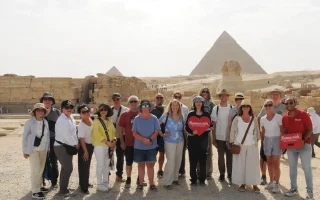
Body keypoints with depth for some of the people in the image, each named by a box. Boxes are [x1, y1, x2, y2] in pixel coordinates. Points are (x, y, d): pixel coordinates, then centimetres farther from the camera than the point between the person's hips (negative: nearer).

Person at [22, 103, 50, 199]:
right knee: (36, 170, -6)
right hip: (33, 149, -5)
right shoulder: (29, 122, -11)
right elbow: (25, 137, -8)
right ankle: (35, 192, 3)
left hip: (43, 149, 5)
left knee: (41, 169, 13)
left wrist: (48, 147, 9)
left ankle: (38, 187, 29)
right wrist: (25, 151, -9)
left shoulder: (45, 122, 2)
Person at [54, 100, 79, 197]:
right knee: (68, 168, -5)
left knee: (65, 167, 18)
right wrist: (76, 144, -13)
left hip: (68, 146, 9)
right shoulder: (62, 120, -22)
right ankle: (63, 191, 9)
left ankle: (63, 188, 33)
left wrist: (76, 143, 0)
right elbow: (67, 136, -24)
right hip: (61, 147, -9)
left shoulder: (71, 118, 7)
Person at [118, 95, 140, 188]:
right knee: (129, 162, 9)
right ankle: (128, 179, 22)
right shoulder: (124, 115, -1)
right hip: (129, 143, -1)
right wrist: (122, 142, -4)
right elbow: (120, 129, 0)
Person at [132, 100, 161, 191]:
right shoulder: (136, 119, -3)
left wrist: (150, 139, -22)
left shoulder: (154, 118, -3)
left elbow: (156, 131, -6)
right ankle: (141, 183, 20)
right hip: (139, 146, 1)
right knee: (141, 165, 10)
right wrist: (144, 139, -21)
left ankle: (151, 183, 14)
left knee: (150, 165, 4)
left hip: (151, 146, 0)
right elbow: (134, 133, -7)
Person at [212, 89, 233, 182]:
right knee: (220, 156, 9)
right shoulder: (216, 109, 1)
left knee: (230, 156, 5)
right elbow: (214, 125, 3)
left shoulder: (232, 109, 0)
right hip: (219, 137, 0)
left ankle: (230, 174, 18)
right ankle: (222, 174, 21)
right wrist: (213, 138, 2)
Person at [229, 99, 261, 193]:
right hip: (239, 145, -1)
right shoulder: (237, 119, -2)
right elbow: (233, 131, -1)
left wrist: (257, 140, 6)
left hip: (252, 145, 1)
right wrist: (232, 143, -4)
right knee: (240, 164, 3)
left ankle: (254, 184, 10)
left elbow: (257, 131, 10)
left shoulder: (254, 119, 3)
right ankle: (242, 184, 13)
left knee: (253, 164, 2)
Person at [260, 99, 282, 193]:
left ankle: (276, 184, 6)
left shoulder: (279, 117, -9)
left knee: (276, 164, -5)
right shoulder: (262, 119, 4)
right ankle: (271, 182, 23)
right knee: (269, 163, 10)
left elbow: (282, 131, -7)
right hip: (267, 141, 4)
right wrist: (263, 141, 8)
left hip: (277, 140, -4)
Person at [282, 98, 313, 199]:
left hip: (304, 145, -5)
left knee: (306, 168, 1)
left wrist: (303, 140, -23)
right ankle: (294, 188, 23)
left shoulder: (303, 114, -12)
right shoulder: (284, 117, 2)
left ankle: (310, 191, 10)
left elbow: (309, 129, -11)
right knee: (292, 167, 12)